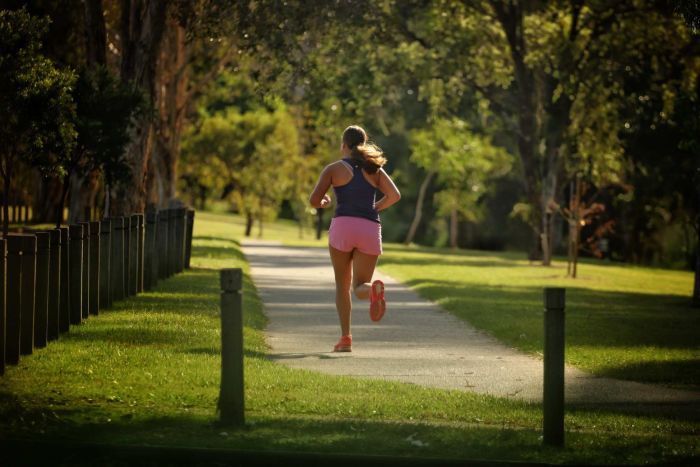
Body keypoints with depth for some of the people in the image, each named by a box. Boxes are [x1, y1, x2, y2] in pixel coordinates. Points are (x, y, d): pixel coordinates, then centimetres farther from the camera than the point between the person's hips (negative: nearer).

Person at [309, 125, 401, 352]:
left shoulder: (334, 168, 8)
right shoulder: (375, 169, 16)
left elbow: (314, 200, 2)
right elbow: (394, 195, 3)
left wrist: (323, 202, 26)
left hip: (343, 225, -2)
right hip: (370, 229, 2)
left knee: (343, 285, 15)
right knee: (360, 286, 5)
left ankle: (346, 338, 2)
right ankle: (374, 290, -33)